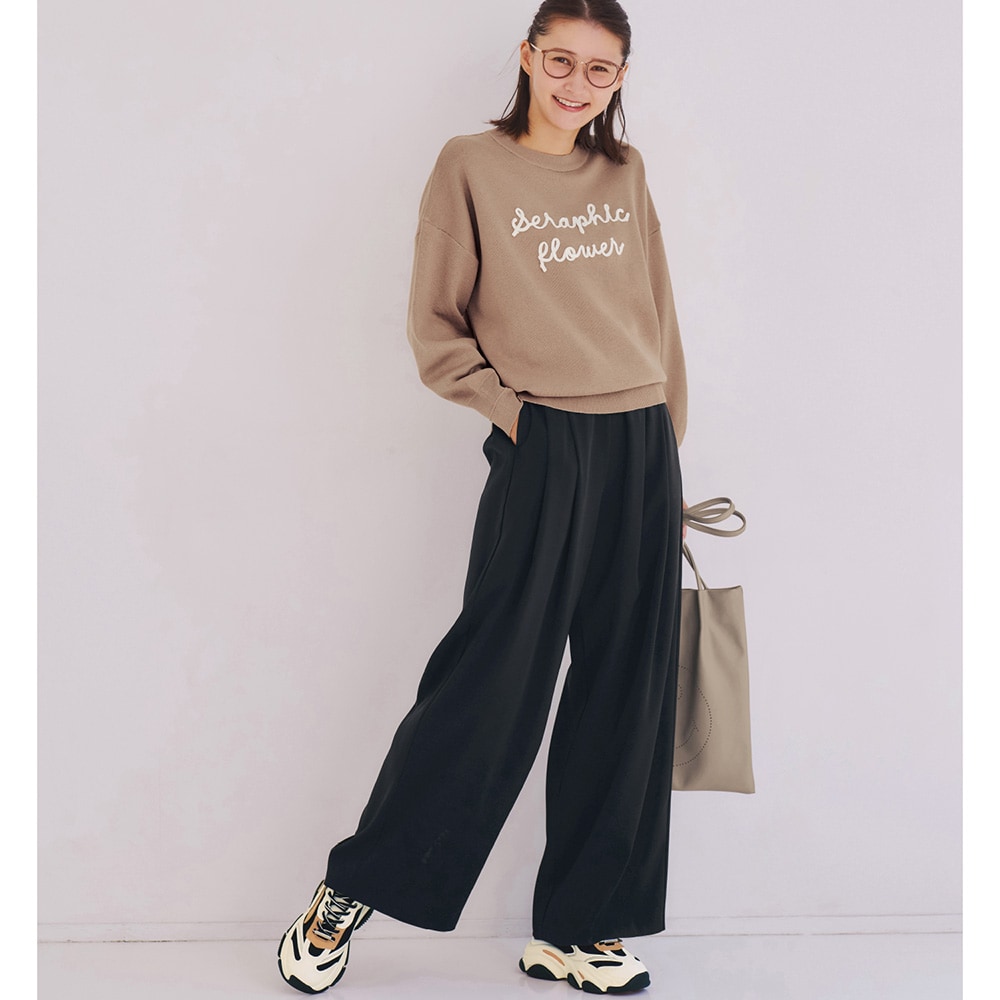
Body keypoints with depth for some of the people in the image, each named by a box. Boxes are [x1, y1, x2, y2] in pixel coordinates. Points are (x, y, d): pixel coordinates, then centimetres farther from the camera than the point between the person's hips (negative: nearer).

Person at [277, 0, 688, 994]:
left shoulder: (624, 172, 13)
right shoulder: (471, 167, 0)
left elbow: (657, 315, 15)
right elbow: (436, 329, 0)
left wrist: (664, 453, 12)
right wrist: (516, 411, -8)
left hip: (641, 449, 5)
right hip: (543, 451, -5)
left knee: (625, 688, 6)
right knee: (494, 677, -5)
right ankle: (351, 892, 13)